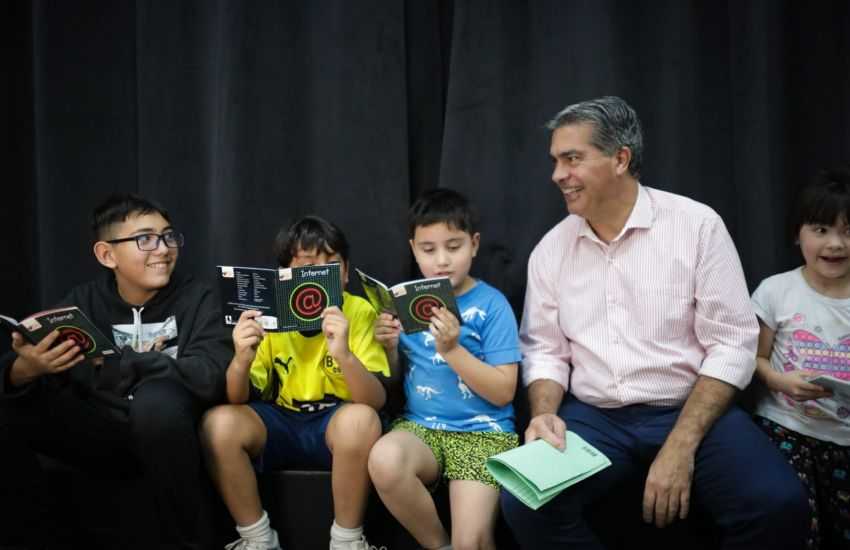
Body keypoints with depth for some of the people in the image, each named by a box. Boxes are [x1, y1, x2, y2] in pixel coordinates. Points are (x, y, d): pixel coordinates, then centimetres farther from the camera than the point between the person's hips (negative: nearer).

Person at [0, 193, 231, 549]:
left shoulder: (196, 298, -9)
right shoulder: (83, 302, 1)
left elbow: (211, 377, -26)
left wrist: (116, 362, -28)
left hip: (168, 436, -3)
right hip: (102, 433, 4)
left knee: (159, 396, -35)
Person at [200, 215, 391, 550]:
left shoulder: (358, 312, -13)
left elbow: (377, 401, -21)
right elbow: (238, 401, -8)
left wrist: (344, 355, -41)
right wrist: (241, 361, -32)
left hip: (335, 421, -2)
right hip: (280, 422, 2)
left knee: (361, 419, -35)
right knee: (219, 423, -25)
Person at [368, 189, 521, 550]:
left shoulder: (492, 304, -5)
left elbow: (503, 392, -10)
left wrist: (452, 349, -20)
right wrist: (390, 348, -7)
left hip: (482, 432, -3)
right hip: (420, 427, 4)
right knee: (383, 459, -31)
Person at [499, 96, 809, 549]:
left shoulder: (697, 225, -5)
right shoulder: (550, 249, 6)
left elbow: (732, 344, -8)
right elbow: (544, 349, 9)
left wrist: (681, 446, -17)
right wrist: (545, 414, -12)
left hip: (691, 410, -1)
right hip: (593, 416, 2)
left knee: (776, 504, -27)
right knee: (524, 502, -24)